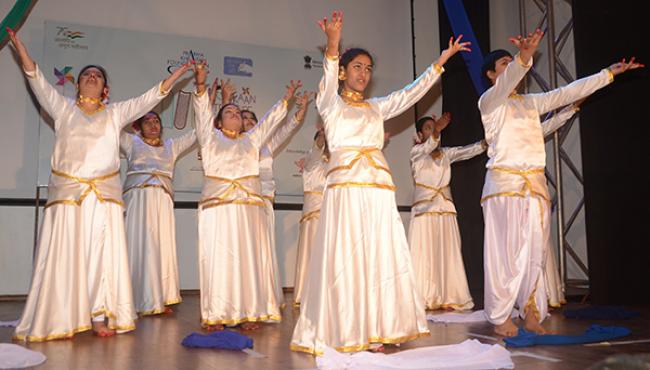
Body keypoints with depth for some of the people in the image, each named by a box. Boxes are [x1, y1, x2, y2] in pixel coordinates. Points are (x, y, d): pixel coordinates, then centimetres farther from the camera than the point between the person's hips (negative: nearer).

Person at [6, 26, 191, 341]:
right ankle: (59, 319, 3)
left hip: (104, 193, 1)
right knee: (63, 254, -2)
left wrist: (177, 73, 4)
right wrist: (19, 45, -6)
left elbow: (150, 98, 9)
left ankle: (99, 317, 0)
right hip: (66, 191, 0)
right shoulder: (63, 109, 12)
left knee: (101, 253, -3)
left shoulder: (115, 114, 12)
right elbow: (38, 81, 4)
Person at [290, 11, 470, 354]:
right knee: (346, 259, -7)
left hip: (379, 189, 5)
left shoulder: (376, 107, 22)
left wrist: (442, 60, 13)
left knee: (380, 257, 1)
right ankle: (345, 333, -1)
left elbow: (412, 93, 18)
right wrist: (333, 46, -31)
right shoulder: (330, 103, 8)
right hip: (346, 187, -5)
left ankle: (376, 330, 6)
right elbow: (328, 80, -12)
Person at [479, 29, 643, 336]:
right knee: (505, 252, -7)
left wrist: (610, 72, 21)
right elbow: (506, 84, -18)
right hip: (504, 183, -6)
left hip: (535, 184, 6)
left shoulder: (530, 102, 22)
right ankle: (500, 317, -1)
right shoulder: (488, 101, 2)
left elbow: (569, 92, 23)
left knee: (534, 252, 3)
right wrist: (524, 58, -38)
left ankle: (531, 314, 9)